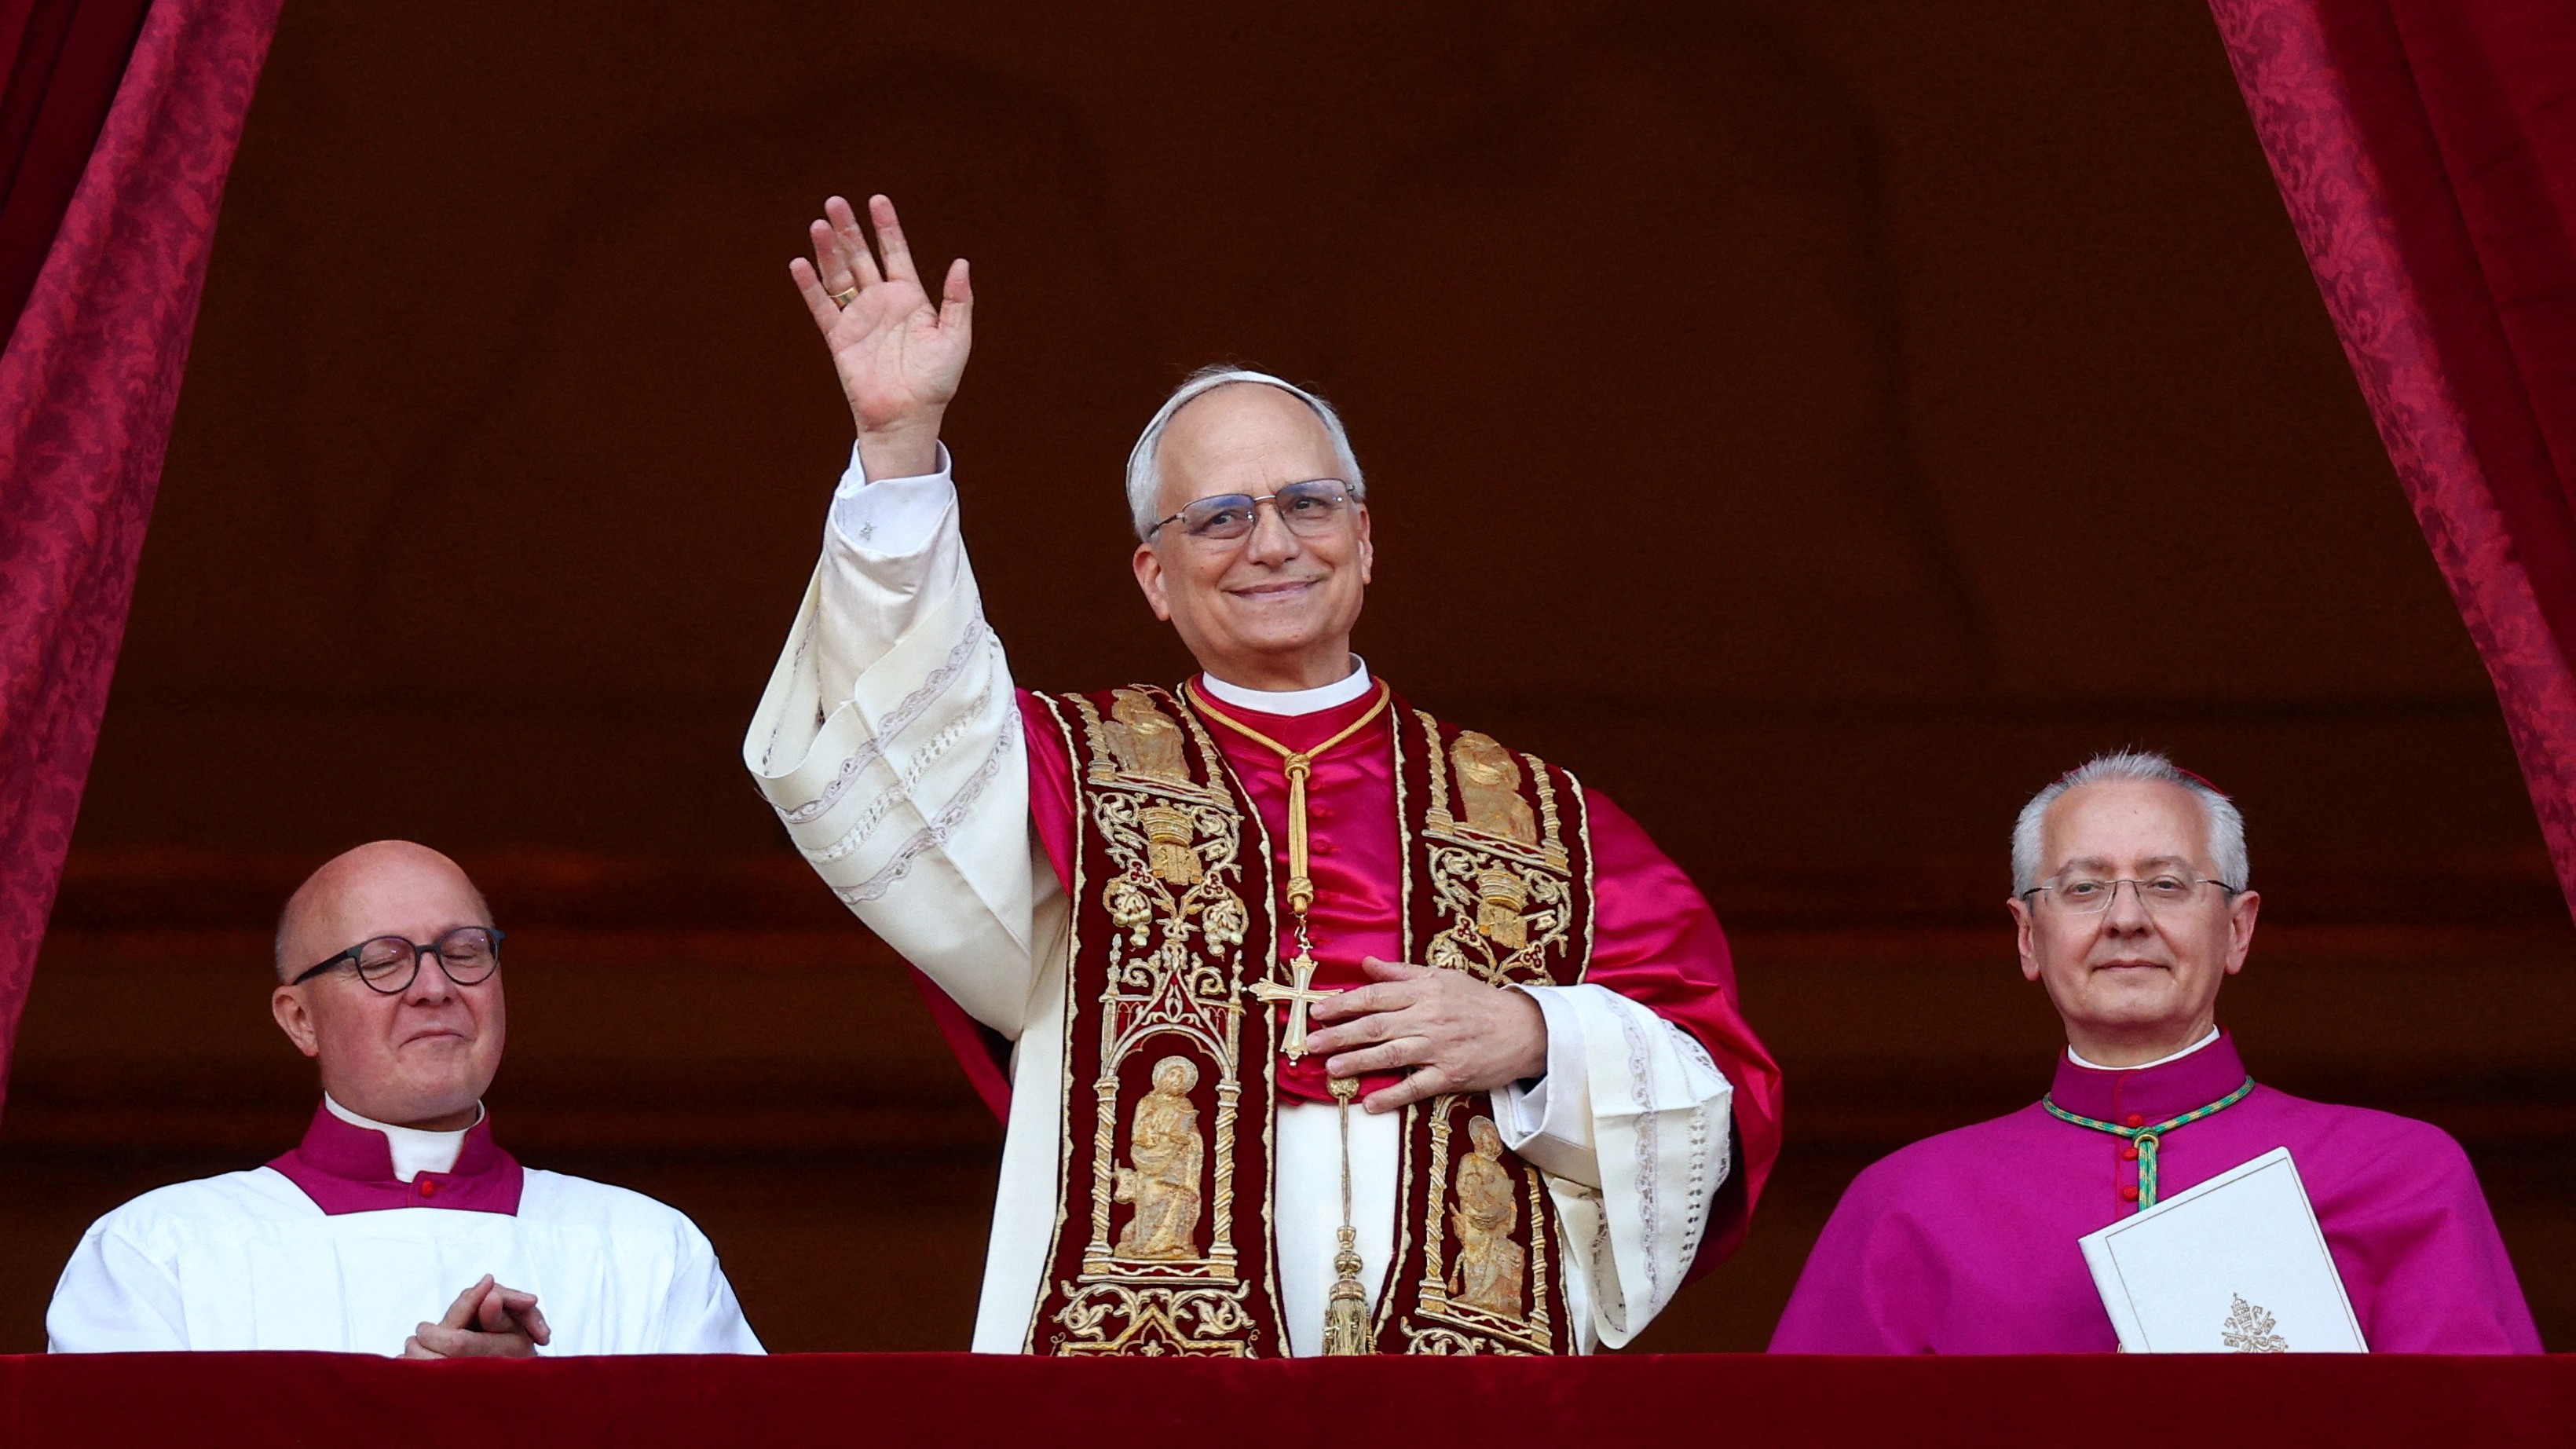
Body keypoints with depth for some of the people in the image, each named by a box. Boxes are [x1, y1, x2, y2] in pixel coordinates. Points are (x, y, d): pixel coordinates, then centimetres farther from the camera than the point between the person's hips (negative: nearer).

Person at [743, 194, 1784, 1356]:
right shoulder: (1077, 777, 14)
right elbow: (894, 757, -6)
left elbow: (1726, 1102, 13)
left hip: (1479, 1343, 2)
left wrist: (1538, 1041, -4)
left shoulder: (1546, 823, 15)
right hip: (1140, 1346, -1)